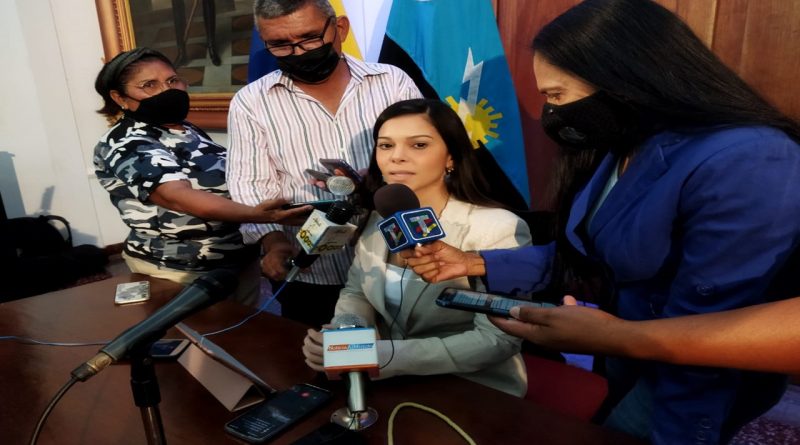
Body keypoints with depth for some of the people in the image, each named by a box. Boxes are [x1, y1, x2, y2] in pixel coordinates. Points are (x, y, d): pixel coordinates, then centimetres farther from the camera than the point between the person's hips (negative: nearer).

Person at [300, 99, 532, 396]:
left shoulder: (498, 229, -18)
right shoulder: (379, 219, 2)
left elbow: (498, 340, -20)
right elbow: (357, 292, 8)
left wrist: (383, 356, -27)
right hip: (392, 385, 6)